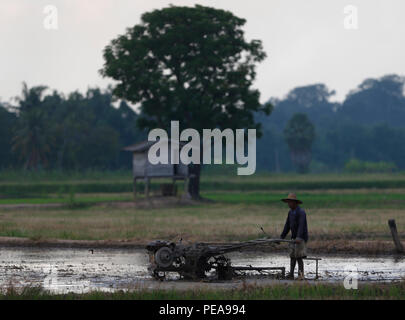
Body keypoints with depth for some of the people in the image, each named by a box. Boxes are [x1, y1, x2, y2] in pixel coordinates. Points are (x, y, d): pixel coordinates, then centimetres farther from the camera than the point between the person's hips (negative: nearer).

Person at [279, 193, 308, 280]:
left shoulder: (301, 212, -16)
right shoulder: (290, 212, 11)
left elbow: (301, 226, -28)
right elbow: (287, 226, 15)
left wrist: (299, 238, -39)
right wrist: (282, 237, 12)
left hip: (301, 238, -8)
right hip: (294, 238, 8)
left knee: (299, 256, -11)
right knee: (292, 256, 6)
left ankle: (301, 275, -9)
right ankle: (291, 275, 7)